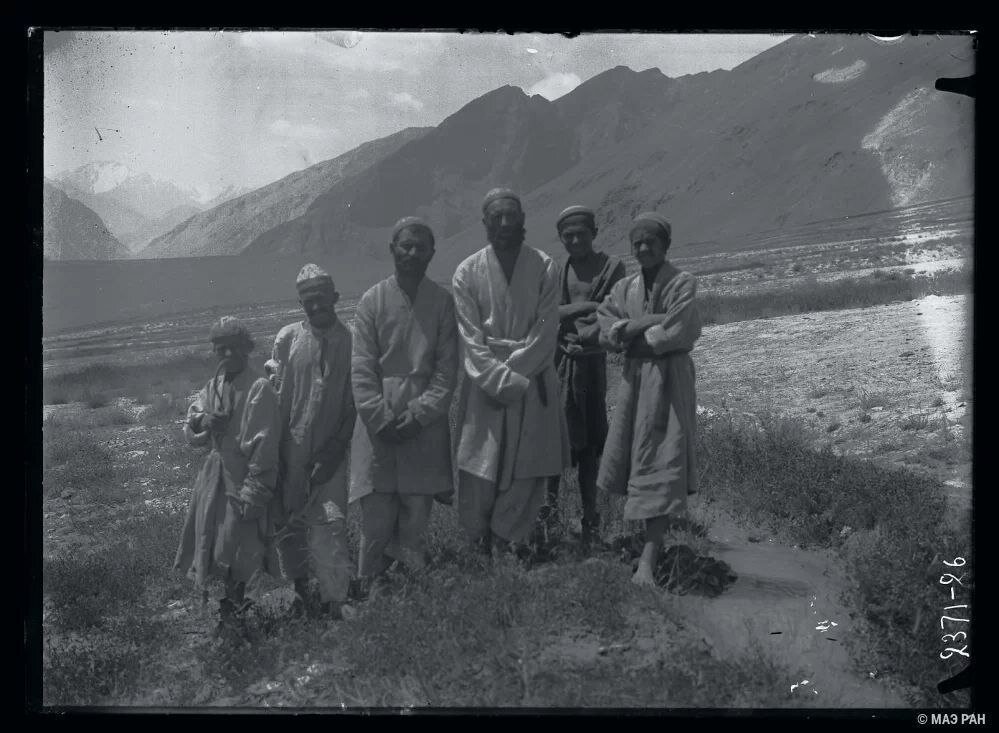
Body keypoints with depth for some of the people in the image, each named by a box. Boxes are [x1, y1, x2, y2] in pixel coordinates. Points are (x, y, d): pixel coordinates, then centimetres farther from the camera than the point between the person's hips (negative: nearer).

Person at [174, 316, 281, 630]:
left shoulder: (259, 388, -15)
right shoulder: (213, 386, 9)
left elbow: (263, 447, -17)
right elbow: (191, 432, 12)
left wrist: (253, 494, -20)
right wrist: (202, 422, -12)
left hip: (242, 478, -7)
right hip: (214, 472, 7)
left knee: (236, 551, 0)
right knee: (211, 542, 13)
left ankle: (233, 605, 20)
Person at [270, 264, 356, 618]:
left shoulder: (350, 340, -2)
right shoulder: (287, 338, 1)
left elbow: (356, 402, 0)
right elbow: (275, 394, 4)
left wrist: (337, 446, -8)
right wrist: (275, 450, 1)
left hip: (331, 449, -2)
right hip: (292, 448, 2)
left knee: (331, 522, -9)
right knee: (290, 522, 9)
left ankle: (333, 603, -3)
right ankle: (300, 591, 27)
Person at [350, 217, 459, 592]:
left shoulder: (442, 301, 5)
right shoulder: (373, 300, 3)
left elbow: (446, 368, 1)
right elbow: (362, 369, 0)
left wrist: (420, 413, -9)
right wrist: (382, 419, -8)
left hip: (424, 424, 1)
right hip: (379, 425, 0)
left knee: (416, 516, 2)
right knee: (376, 521, -2)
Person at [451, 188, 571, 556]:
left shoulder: (544, 267, 0)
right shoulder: (467, 273, 0)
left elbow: (545, 332, -4)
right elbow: (471, 338, -3)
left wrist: (513, 376, -11)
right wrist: (500, 382, -12)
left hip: (533, 382, 0)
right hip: (485, 384, 0)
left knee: (527, 472, 0)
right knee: (478, 471, -1)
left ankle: (505, 542, 12)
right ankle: (478, 547, 13)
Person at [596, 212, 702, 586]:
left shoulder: (682, 284, -6)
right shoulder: (625, 287, 10)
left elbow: (678, 334, -18)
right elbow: (605, 332, -1)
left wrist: (627, 334, -8)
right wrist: (647, 322, -17)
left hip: (670, 380, -6)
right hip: (634, 379, 6)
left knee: (661, 469, -8)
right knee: (630, 462, 9)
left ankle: (648, 561, -12)